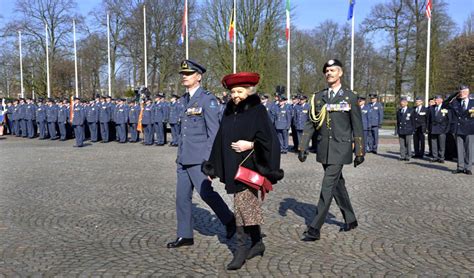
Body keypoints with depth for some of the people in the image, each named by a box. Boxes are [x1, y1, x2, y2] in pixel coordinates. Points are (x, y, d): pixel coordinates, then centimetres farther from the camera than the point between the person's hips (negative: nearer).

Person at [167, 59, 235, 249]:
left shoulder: (207, 99, -9)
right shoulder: (185, 99, 14)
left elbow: (214, 131, -12)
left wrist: (210, 159, -16)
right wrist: (180, 155, 19)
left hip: (199, 158, -8)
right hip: (184, 158, 8)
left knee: (205, 192, -6)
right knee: (182, 196, 8)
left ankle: (229, 220, 19)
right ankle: (184, 236, 19)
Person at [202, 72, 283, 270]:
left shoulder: (257, 110, -8)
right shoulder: (229, 111, 9)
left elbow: (269, 140, -11)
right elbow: (221, 139, 12)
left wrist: (250, 145, -21)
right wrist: (213, 166, 11)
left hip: (248, 166, -6)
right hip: (232, 168, 6)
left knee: (242, 205, -6)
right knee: (249, 206, 14)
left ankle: (242, 248, 5)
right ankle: (257, 243, 27)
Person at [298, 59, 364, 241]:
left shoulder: (350, 97, -1)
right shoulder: (318, 97, 8)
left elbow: (357, 127, 0)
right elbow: (311, 124, 8)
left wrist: (359, 152, -2)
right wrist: (303, 147, 1)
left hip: (340, 148, -5)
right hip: (323, 148, 5)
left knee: (328, 186, -9)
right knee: (337, 184, 14)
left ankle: (315, 228, -7)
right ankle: (350, 220, 31)